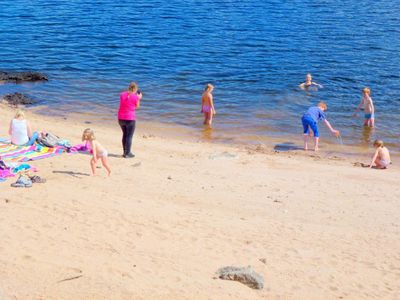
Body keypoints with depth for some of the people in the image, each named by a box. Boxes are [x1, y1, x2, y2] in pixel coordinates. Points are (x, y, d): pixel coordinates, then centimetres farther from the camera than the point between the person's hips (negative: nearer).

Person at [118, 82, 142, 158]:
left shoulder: (122, 94, 4)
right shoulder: (135, 97, -10)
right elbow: (136, 107, 3)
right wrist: (139, 98, 16)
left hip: (121, 118, 5)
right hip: (130, 119, -5)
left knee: (124, 134, 20)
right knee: (129, 136, 4)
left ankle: (125, 152, 26)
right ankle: (127, 153, 6)